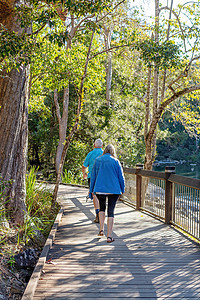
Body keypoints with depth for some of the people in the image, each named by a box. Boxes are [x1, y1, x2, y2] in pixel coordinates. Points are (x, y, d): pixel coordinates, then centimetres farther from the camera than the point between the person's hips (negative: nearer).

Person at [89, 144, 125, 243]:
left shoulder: (97, 160, 3)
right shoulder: (116, 161, -3)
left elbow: (93, 176, 7)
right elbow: (121, 177, 0)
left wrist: (91, 190, 14)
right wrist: (122, 190, 11)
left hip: (99, 189, 2)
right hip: (113, 190, -2)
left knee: (102, 207, 24)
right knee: (111, 211, 2)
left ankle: (101, 229, 16)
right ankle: (109, 236, 0)